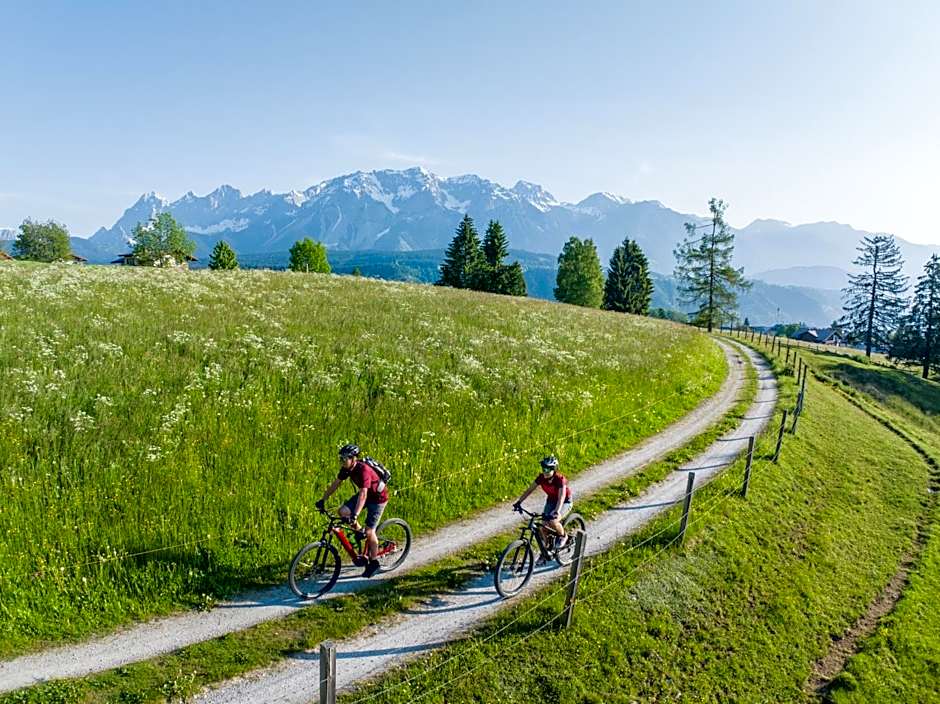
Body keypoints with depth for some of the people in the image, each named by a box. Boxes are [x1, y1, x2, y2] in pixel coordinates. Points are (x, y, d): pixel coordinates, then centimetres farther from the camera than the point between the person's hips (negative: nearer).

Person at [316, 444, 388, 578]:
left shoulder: (363, 470, -34)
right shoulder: (347, 468, -12)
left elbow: (363, 495, -41)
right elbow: (335, 484, -2)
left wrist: (355, 515, -48)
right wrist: (323, 500, -6)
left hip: (378, 497, -7)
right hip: (364, 493, 7)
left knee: (369, 531, -8)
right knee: (343, 511, -11)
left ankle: (374, 563, 9)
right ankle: (359, 531, 13)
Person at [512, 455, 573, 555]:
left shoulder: (560, 479, -31)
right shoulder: (541, 477, -17)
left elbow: (561, 497, -41)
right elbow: (530, 489, -14)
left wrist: (557, 511, -55)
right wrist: (519, 502, -24)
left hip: (565, 502, -5)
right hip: (551, 500, 5)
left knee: (553, 521, -28)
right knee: (543, 527, -5)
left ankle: (563, 536, 4)